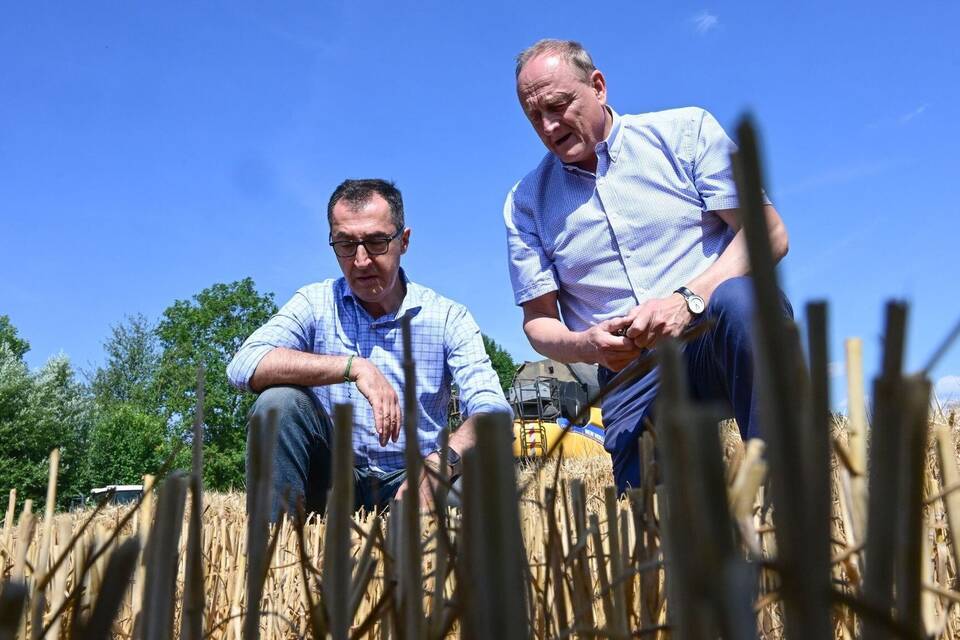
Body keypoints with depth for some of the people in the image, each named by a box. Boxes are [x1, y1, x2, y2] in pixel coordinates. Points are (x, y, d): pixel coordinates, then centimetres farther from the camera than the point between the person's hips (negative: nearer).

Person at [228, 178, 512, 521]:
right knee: (280, 400, -25)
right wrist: (354, 367, -30)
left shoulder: (448, 318, -2)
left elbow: (492, 410, -14)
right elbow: (243, 366, -19)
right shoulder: (316, 304, -1)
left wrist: (441, 463, -36)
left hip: (410, 481, 0)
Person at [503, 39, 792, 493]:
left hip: (717, 335, -1)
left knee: (737, 299, -35)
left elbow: (768, 232, -3)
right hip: (631, 375, 2)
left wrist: (688, 299, -19)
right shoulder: (525, 203, 11)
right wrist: (591, 346, -12)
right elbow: (538, 321, 11)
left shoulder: (685, 131, 5)